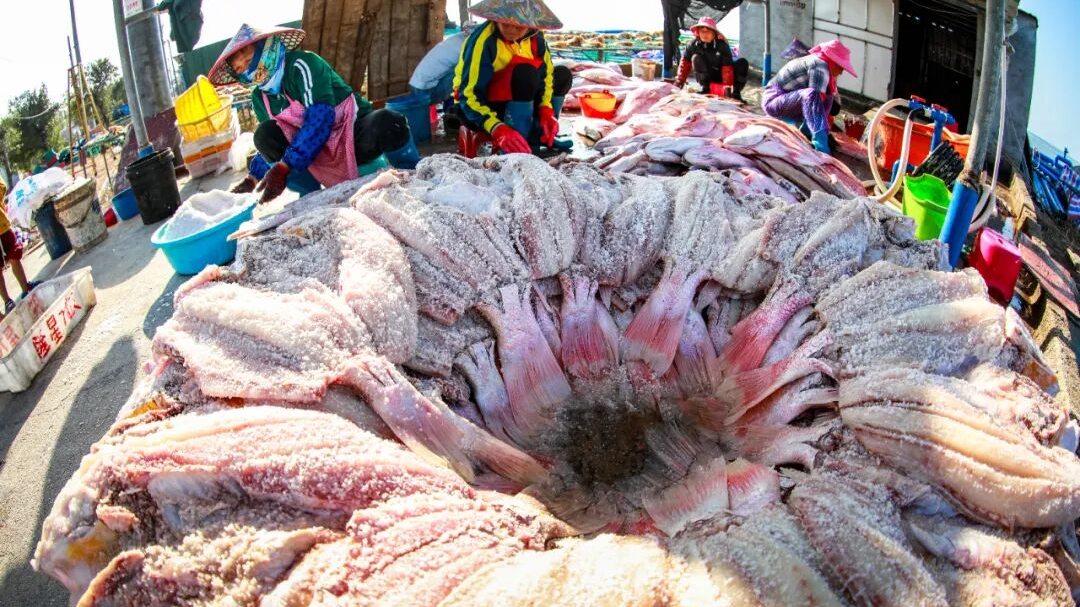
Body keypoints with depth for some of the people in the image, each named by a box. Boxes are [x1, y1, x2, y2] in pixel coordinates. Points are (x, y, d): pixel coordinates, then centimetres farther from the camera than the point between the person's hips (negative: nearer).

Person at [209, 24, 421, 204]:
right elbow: (272, 144, 19)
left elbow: (321, 117, -28)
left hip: (357, 138, -5)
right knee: (265, 135, -19)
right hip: (318, 152, 6)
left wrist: (283, 167, -33)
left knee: (387, 123, -39)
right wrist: (253, 177, 3)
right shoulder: (259, 98, 7)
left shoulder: (300, 64, -16)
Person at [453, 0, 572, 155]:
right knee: (525, 73, -31)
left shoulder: (535, 36, -6)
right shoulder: (483, 39, -26)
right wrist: (498, 130, -42)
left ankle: (538, 136, -2)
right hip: (476, 107, -7)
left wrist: (546, 111, -19)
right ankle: (512, 149, -28)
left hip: (512, 104, 7)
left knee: (562, 75, 4)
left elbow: (545, 73, -1)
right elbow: (470, 95, -29)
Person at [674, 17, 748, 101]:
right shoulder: (693, 45, -13)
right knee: (696, 58, -26)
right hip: (708, 78, 1)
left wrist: (727, 86, -34)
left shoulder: (722, 45, -19)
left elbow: (727, 68, -25)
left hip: (721, 78, -1)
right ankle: (705, 88, -21)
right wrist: (680, 81, -11)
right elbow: (685, 63, -5)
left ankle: (736, 93, -18)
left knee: (743, 63, -23)